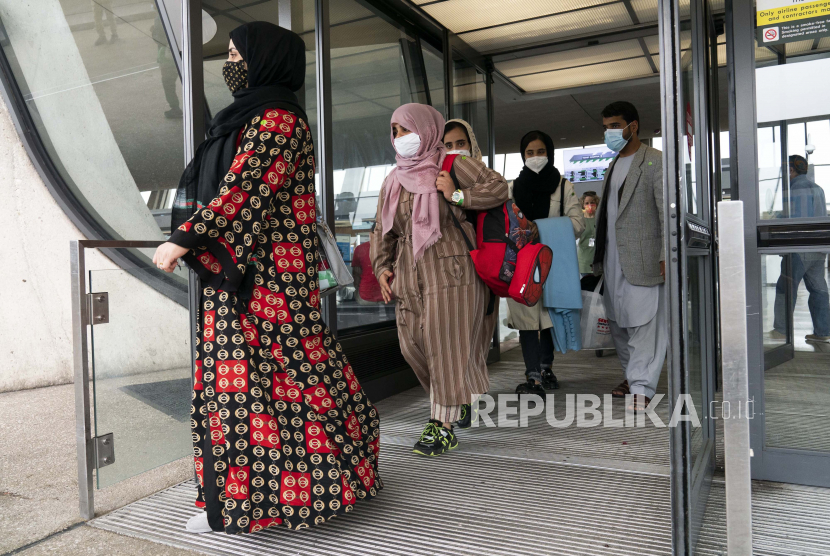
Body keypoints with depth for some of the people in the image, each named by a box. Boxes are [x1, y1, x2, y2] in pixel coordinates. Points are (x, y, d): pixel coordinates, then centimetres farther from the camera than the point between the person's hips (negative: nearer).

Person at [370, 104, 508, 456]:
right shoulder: (393, 181, 17)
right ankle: (443, 411, 26)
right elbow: (383, 230, 19)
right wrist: (381, 266, 5)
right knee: (413, 344, 3)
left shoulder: (452, 166, 1)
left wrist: (457, 195, -11)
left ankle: (444, 427, 3)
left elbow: (499, 187, 0)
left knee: (445, 345, -6)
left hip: (448, 271, -6)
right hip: (408, 274, 6)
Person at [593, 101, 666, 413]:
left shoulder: (655, 161, -5)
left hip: (641, 258, -8)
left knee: (643, 323, -6)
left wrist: (666, 255, -17)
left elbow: (668, 211, -11)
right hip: (613, 259, 8)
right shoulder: (613, 165, 19)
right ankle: (632, 375, 26)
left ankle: (642, 388, -2)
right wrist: (599, 256, 15)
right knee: (617, 321, 13)